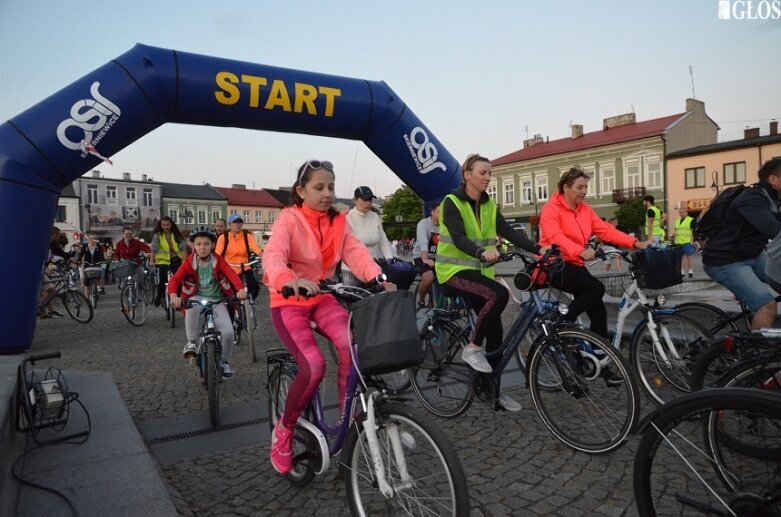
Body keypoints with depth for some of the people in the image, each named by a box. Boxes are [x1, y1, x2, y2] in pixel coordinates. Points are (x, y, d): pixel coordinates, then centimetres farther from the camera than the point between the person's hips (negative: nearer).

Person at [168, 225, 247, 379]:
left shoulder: (218, 260, -6)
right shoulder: (189, 262, -5)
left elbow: (232, 275, -21)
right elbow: (175, 279, -13)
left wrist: (241, 289, -42)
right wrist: (173, 295, -35)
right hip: (197, 298, 0)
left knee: (228, 332, -19)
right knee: (192, 306, -39)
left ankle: (225, 361, 12)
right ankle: (191, 342, -15)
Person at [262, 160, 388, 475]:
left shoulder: (338, 222, 2)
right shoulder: (289, 219, -13)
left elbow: (356, 252, -13)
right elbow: (273, 256, -30)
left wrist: (378, 277, -34)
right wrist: (291, 281, -53)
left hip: (323, 299, 4)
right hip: (289, 302, -4)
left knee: (351, 346, -25)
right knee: (314, 366, -23)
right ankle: (283, 431, 4)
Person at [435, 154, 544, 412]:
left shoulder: (489, 206, 9)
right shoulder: (452, 202, -10)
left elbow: (510, 232, -3)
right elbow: (458, 238, -25)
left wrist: (538, 249, -18)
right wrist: (482, 252, -45)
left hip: (479, 271, 7)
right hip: (454, 270, -6)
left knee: (495, 329, 2)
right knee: (499, 294, -31)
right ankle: (472, 348, -13)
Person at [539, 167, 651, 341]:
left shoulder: (586, 210, 10)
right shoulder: (551, 209, -11)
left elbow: (606, 230, -1)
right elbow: (556, 237, -28)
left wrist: (635, 243, -14)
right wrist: (580, 251, -45)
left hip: (575, 265, 7)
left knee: (597, 311, 4)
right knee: (596, 288, -24)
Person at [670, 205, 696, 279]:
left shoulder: (691, 220, -2)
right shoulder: (677, 221, 18)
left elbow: (694, 232, -6)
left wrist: (692, 241, -12)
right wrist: (673, 236, 7)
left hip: (688, 242, -6)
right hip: (678, 242, 6)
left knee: (689, 256, -1)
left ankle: (691, 272, 4)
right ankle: (682, 272, 15)